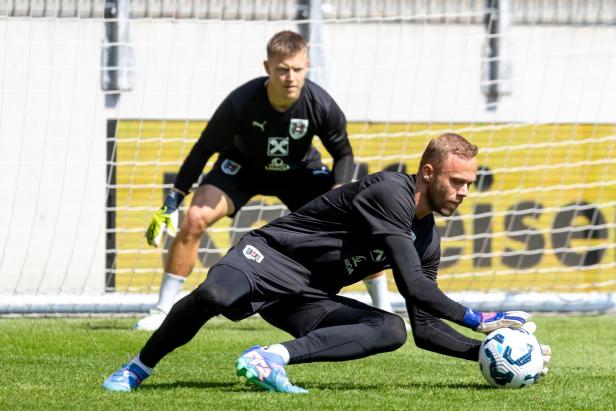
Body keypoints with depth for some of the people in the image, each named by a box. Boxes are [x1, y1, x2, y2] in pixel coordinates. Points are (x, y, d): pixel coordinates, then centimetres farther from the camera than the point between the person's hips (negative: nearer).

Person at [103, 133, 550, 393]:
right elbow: (415, 284, -24)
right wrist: (479, 320, -21)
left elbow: (425, 328, 14)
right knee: (213, 296, -40)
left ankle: (273, 357, -26)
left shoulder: (428, 240, 11)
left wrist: (484, 351, 2)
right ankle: (139, 368, -14)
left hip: (308, 300, 8)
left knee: (392, 330, -18)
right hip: (271, 256, -8)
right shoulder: (391, 191, -16)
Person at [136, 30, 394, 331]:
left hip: (300, 171, 1)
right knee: (194, 219, -24)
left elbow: (343, 154, -10)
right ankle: (163, 312, -12)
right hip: (242, 167, -1)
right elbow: (205, 149, -19)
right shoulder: (241, 102, -33)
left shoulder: (322, 106, -29)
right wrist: (171, 202, -19)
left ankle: (383, 310, 4)